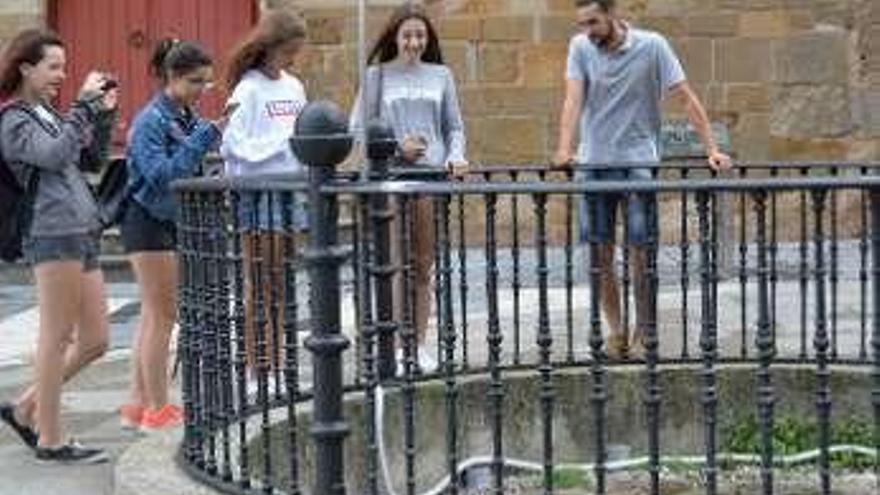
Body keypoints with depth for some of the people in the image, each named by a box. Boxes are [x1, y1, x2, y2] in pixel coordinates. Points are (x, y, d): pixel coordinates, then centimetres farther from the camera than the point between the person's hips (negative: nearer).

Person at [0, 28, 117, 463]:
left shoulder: (46, 114, 21)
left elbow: (88, 158, 25)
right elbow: (54, 154, -20)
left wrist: (102, 114, 13)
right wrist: (85, 105, -16)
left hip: (83, 235, 9)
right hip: (53, 235, -9)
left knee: (95, 341, 10)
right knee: (57, 338, -3)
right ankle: (50, 441, 6)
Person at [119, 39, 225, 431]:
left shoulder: (188, 118, 9)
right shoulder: (151, 120, -15)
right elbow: (162, 174, -25)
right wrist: (206, 138, -26)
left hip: (173, 222, 9)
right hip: (149, 222, -9)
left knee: (153, 316, 11)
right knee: (162, 315, -5)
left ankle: (138, 405, 18)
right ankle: (158, 409, 2)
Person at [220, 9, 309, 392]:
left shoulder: (294, 87, 13)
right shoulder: (248, 90, -8)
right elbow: (234, 145, -15)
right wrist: (282, 143, -19)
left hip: (290, 191, 6)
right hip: (257, 192, -6)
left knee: (279, 287, 11)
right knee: (258, 285, -1)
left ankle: (276, 367, 18)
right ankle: (255, 371, 6)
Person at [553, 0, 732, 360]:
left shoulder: (652, 46, -7)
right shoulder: (580, 48, 0)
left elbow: (685, 98, -6)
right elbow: (573, 99, -10)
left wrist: (712, 149, -12)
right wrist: (564, 149, -25)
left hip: (638, 162, -2)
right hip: (594, 162, 2)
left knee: (641, 251, 0)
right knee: (600, 252, 4)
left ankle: (641, 334, 12)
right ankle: (615, 330, 18)